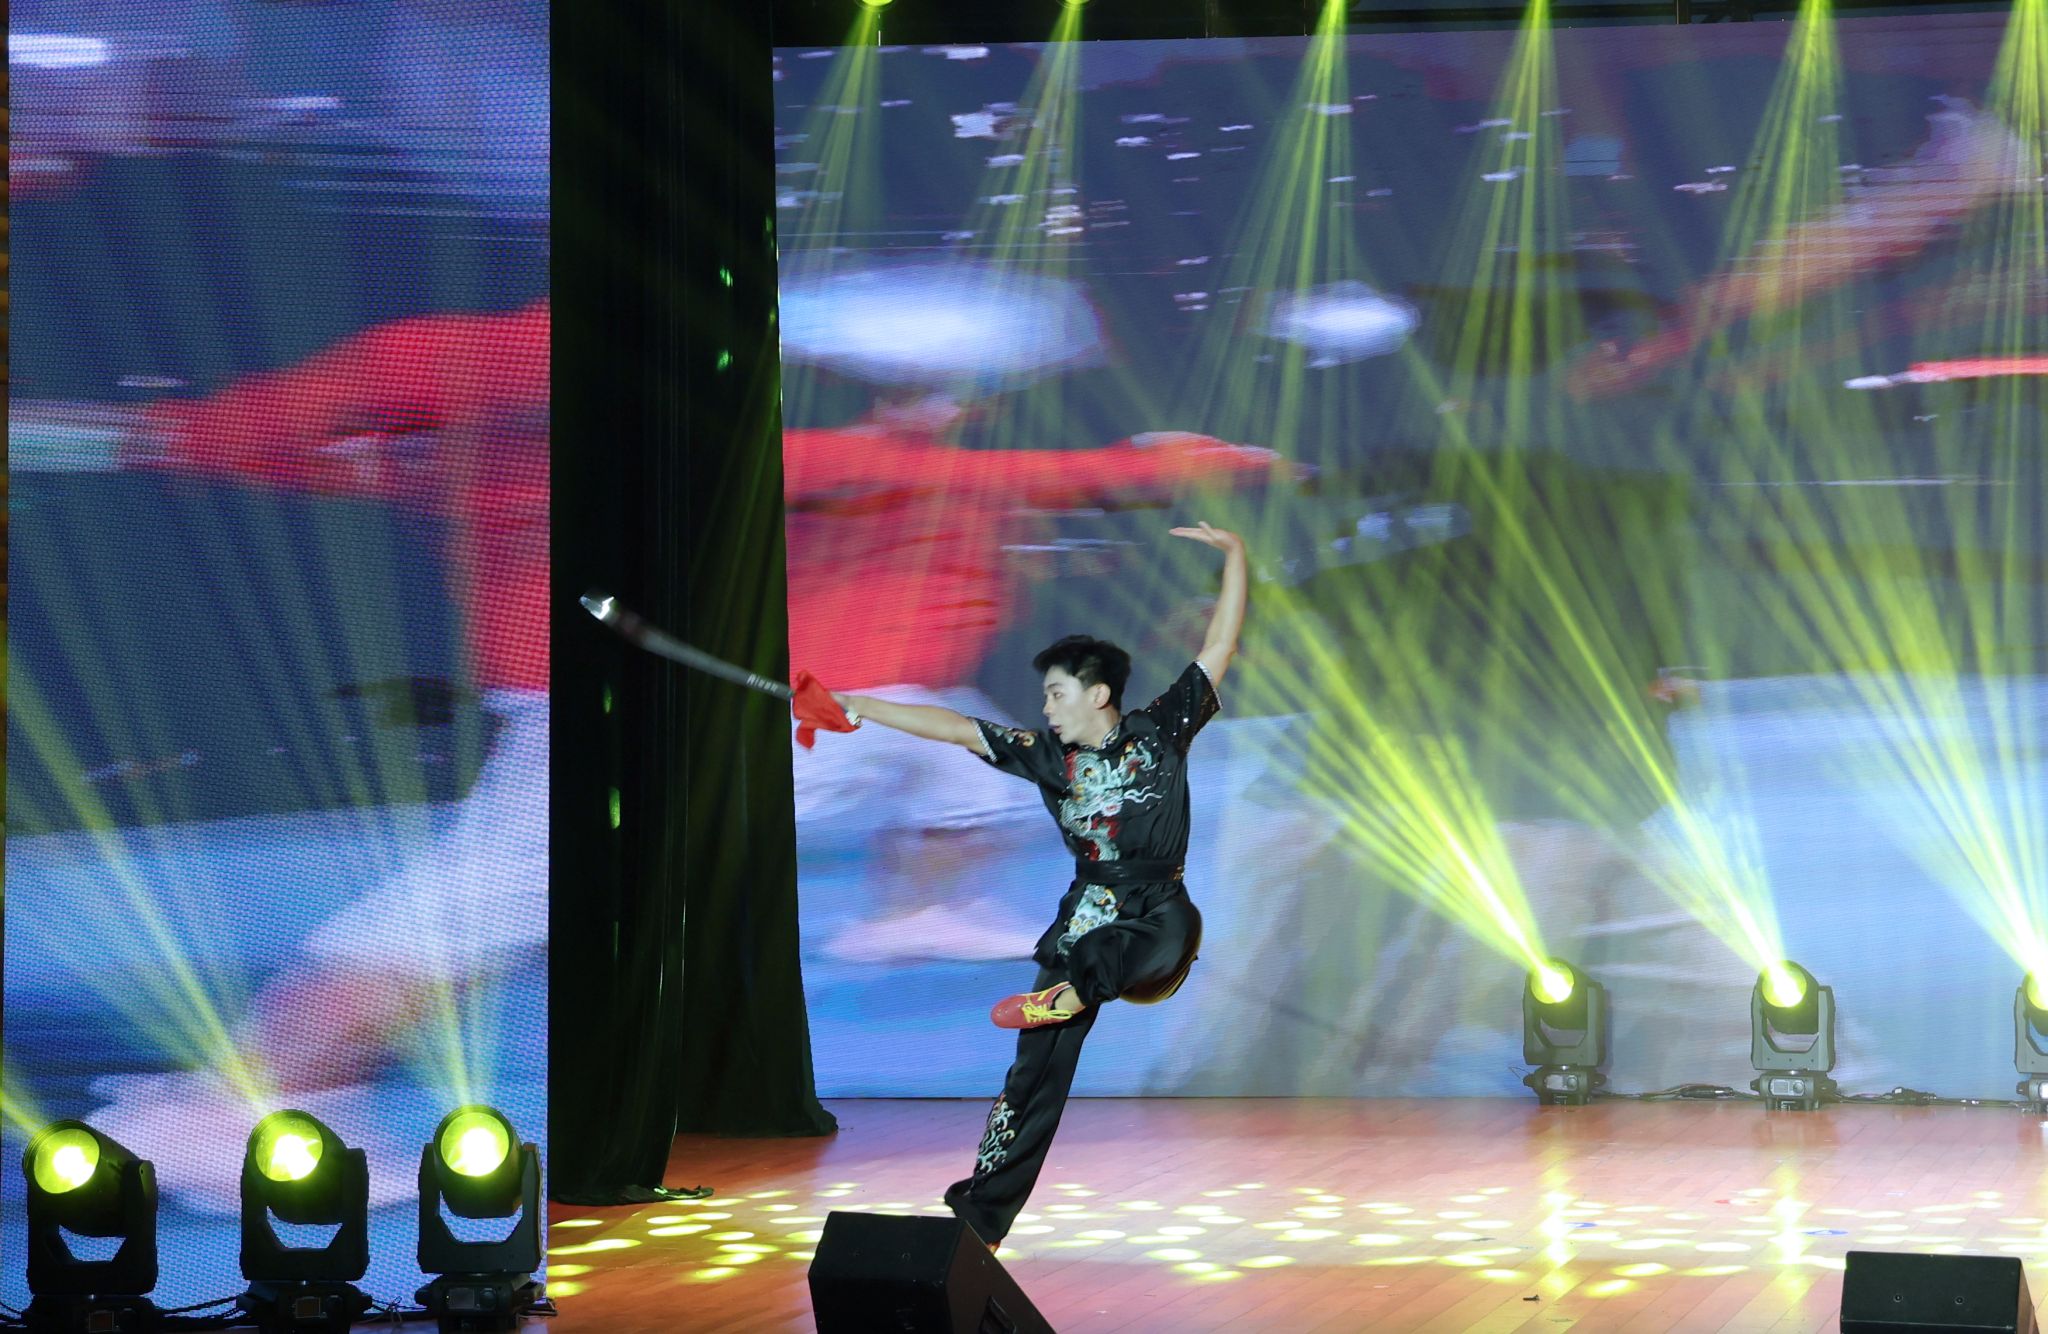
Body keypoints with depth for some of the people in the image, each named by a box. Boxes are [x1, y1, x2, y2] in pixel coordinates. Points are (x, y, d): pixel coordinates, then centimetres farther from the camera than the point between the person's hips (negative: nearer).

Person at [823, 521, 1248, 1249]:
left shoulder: (1160, 731, -2)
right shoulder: (1048, 754, 4)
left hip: (1156, 920, -2)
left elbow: (1218, 649, -4)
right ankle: (977, 1219, -2)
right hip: (1086, 913, 2)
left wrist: (1235, 554, -11)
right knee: (1036, 1073, -4)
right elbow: (958, 727, 2)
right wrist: (863, 708, -1)